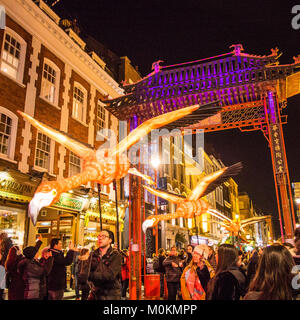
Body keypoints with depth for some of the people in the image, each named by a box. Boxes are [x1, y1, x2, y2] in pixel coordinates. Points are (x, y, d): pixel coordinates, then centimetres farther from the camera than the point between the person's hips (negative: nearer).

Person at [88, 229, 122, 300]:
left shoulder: (115, 255, -11)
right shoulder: (94, 255, 5)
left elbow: (110, 275, -21)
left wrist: (90, 275, -18)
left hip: (111, 295, -4)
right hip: (95, 294, 4)